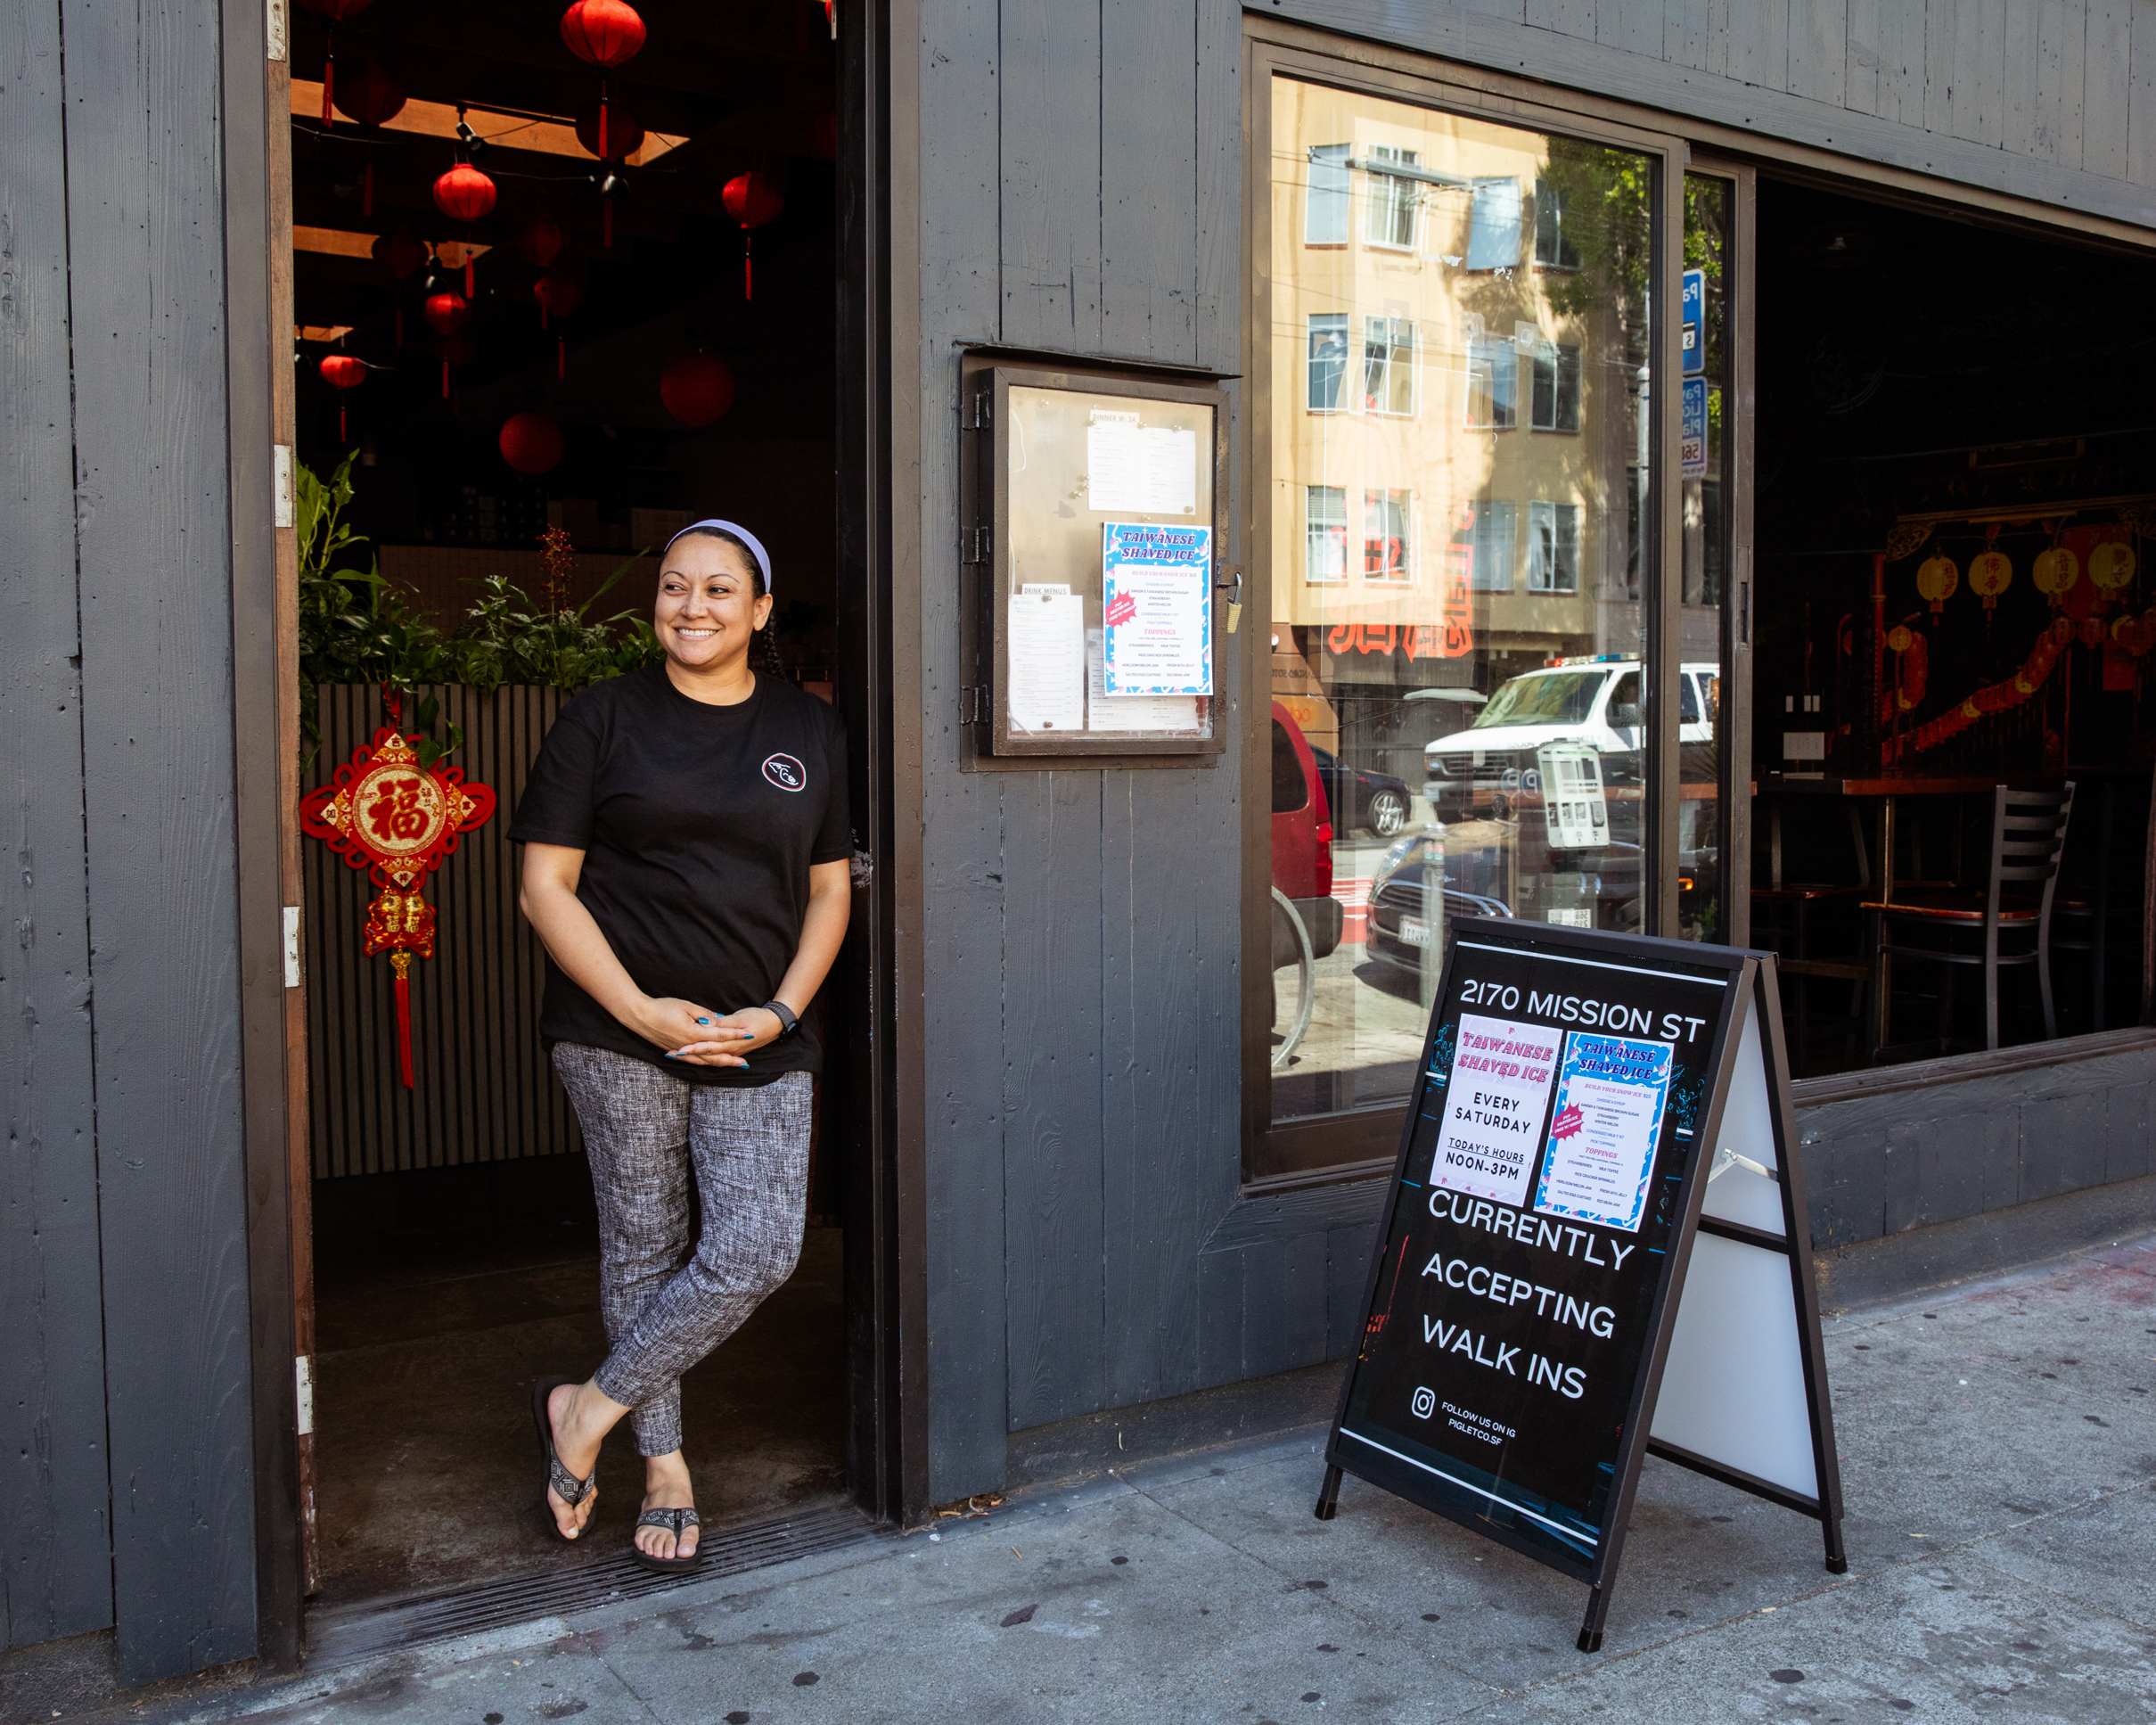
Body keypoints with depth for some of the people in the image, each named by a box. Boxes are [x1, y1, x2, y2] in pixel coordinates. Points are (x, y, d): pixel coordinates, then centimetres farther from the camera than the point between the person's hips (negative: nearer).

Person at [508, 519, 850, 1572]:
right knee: (642, 1244, 7)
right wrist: (643, 1011, -13)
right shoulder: (603, 720, 1)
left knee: (758, 1252, -7)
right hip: (618, 1034, -2)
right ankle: (664, 1464, 24)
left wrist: (781, 1012, -3)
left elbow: (828, 892, 13)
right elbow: (545, 886, -3)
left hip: (758, 1043, 2)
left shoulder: (810, 732, 10)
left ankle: (589, 1408, 12)